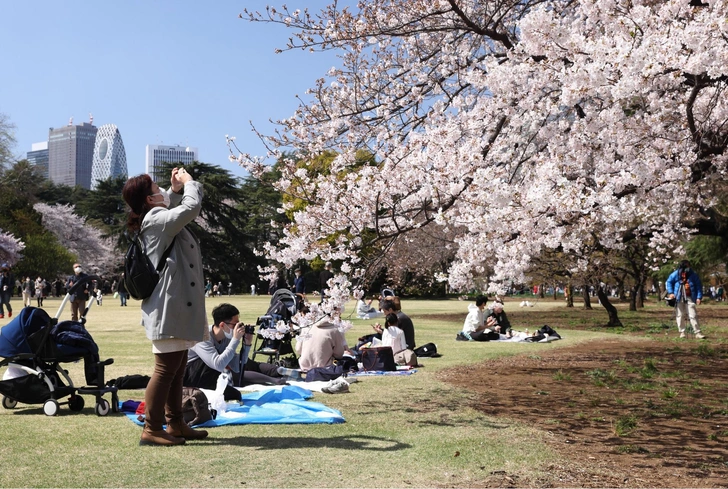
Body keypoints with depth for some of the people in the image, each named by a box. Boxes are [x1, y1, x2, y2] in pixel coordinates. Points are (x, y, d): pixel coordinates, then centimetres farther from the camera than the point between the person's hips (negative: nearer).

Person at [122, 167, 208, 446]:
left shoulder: (157, 220, 16)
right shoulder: (157, 219, -14)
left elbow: (180, 208, 34)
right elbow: (192, 206, -24)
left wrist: (176, 190, 16)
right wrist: (189, 183, -6)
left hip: (176, 307, 11)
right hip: (169, 308, -11)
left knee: (176, 370, 15)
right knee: (166, 369, -8)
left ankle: (175, 423, 24)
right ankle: (152, 429, -3)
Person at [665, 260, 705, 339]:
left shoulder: (693, 275, 1)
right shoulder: (676, 274, 0)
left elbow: (699, 286, 3)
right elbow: (668, 282, 9)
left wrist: (699, 297, -6)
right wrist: (671, 293, -2)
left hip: (690, 298, -1)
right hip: (679, 298, 1)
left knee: (693, 316, -5)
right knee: (680, 316, 5)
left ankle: (697, 333, -4)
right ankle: (682, 332, 14)